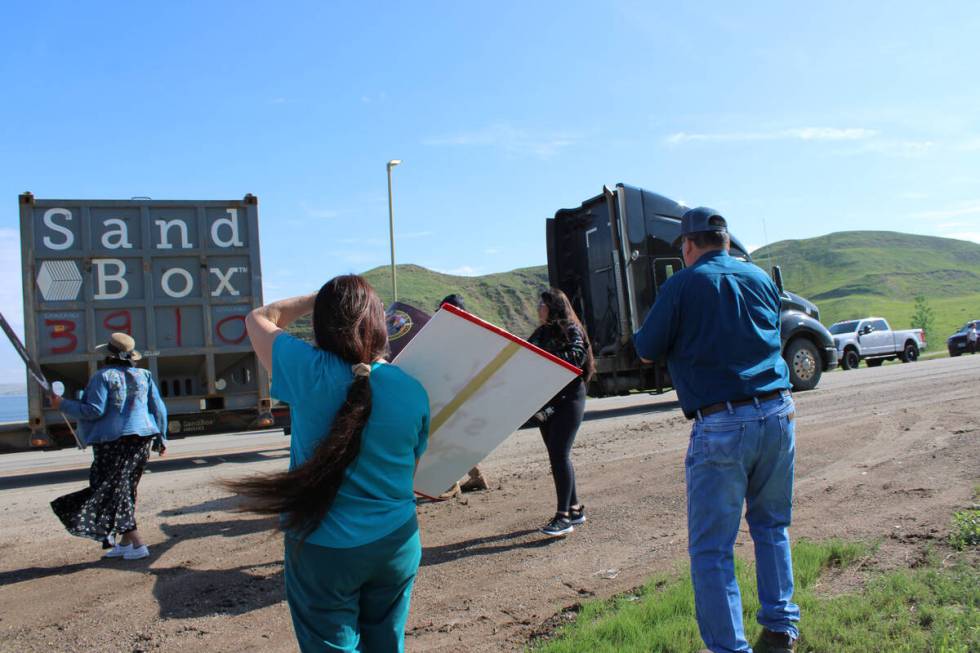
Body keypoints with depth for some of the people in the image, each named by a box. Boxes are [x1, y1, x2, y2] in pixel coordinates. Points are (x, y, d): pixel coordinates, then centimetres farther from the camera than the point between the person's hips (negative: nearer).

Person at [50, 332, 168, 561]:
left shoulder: (103, 376, -7)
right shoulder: (143, 375, 8)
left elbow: (94, 410, -13)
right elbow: (159, 409, 8)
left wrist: (62, 405, -1)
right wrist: (161, 438, 17)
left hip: (112, 441, -6)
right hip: (141, 438, 6)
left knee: (113, 492, 1)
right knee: (125, 489, 16)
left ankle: (137, 544, -5)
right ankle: (124, 542, 20)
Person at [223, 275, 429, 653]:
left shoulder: (309, 372, -15)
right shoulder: (414, 391, -8)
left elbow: (258, 319, 3)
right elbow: (413, 472, 4)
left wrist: (319, 299, 10)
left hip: (323, 550, -2)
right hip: (396, 544, 3)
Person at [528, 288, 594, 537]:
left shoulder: (570, 329, -6)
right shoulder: (541, 333, 16)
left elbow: (577, 357, -21)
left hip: (568, 400, -8)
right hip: (546, 402, 8)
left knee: (559, 455, -12)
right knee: (556, 455, 10)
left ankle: (564, 516, -8)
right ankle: (575, 509, 21)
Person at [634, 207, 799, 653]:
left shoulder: (682, 285, -5)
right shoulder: (761, 279, 11)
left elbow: (646, 352, 1)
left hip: (721, 425, -6)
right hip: (778, 414, 6)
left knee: (711, 548, 3)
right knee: (772, 526, 24)